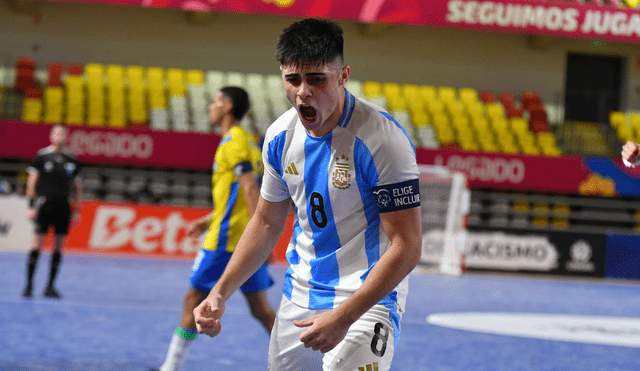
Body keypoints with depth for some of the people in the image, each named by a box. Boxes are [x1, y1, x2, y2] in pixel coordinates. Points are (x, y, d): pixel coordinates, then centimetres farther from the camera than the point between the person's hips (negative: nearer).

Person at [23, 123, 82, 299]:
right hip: (44, 204, -3)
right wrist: (31, 206, -6)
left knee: (58, 248, 2)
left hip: (63, 207, 3)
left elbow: (78, 187, 16)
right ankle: (29, 285, -1)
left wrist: (77, 211, 11)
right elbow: (32, 182, 1)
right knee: (37, 245, -7)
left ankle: (50, 286, 9)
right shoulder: (42, 156, 1)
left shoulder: (72, 161, 10)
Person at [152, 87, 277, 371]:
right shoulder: (247, 142, 18)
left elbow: (250, 190, -21)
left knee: (194, 300, 1)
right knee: (261, 309, 7)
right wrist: (208, 220, 26)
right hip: (247, 240, 9)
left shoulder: (233, 142, -11)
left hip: (225, 240, -9)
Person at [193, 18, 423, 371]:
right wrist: (220, 292, 6)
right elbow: (266, 223, 16)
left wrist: (343, 316, -26)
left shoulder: (382, 139, -19)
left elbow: (406, 246, -20)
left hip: (369, 300, -6)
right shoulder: (280, 135, 1)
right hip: (299, 298, 6)